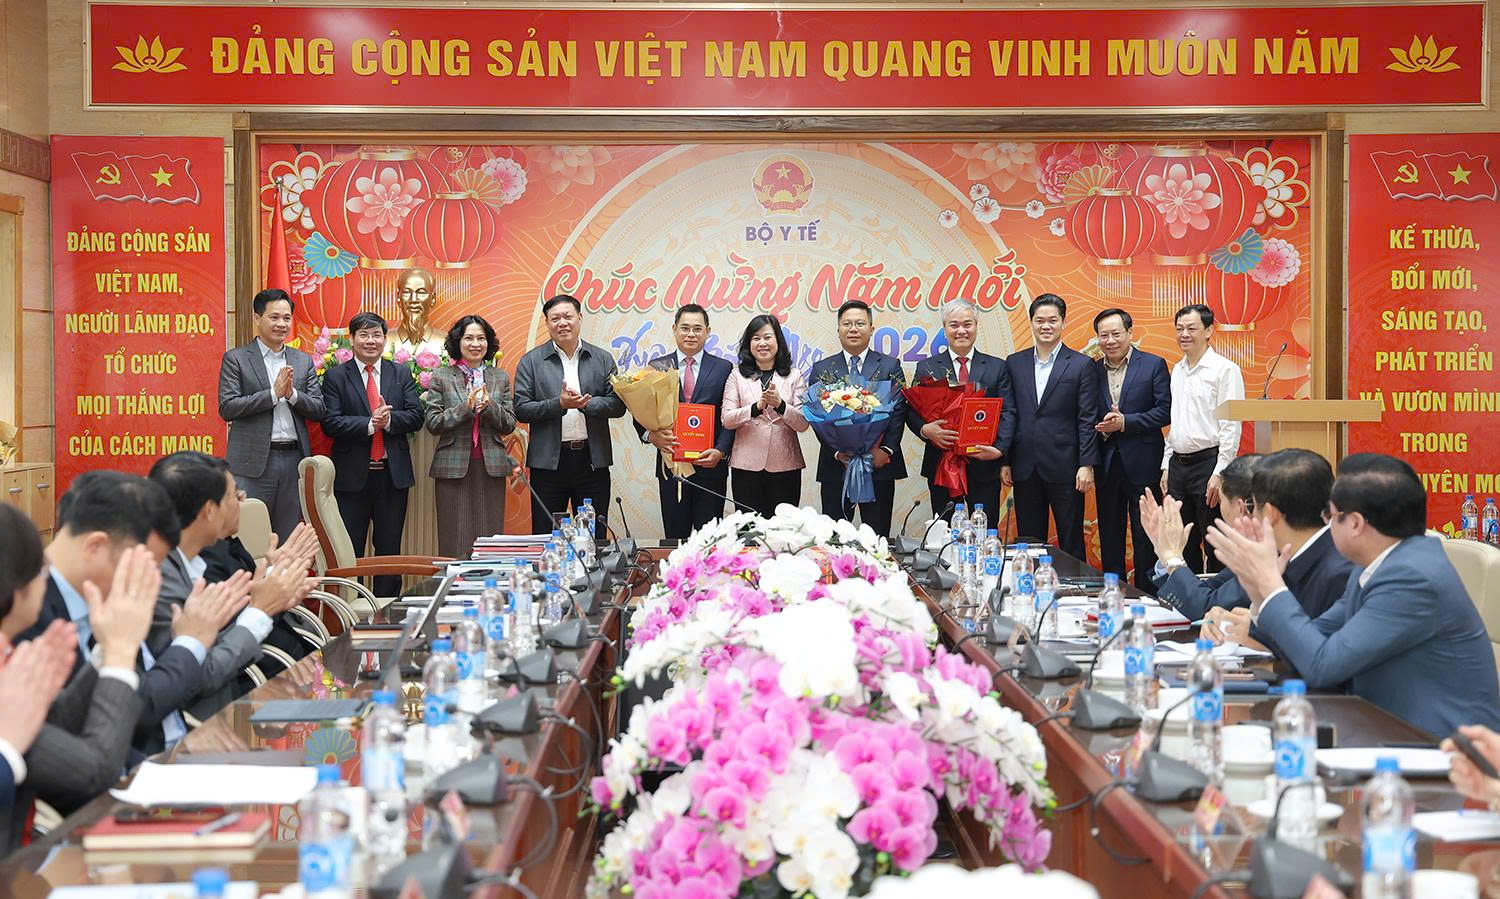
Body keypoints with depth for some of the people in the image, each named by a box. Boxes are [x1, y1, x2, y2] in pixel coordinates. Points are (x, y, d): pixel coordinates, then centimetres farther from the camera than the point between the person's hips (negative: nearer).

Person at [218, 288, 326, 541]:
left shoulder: (303, 361, 13)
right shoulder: (236, 359, 1)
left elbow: (319, 410, 9)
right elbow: (226, 408, -8)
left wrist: (292, 394, -9)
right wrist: (273, 393, -14)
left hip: (294, 460, 4)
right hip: (253, 462, -4)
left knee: (289, 538, 8)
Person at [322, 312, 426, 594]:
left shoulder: (401, 374, 9)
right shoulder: (335, 376, 2)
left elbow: (416, 417, 1)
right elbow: (330, 423, -9)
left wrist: (389, 420, -18)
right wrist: (369, 424, -21)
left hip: (393, 473, 2)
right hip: (352, 475, -2)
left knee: (390, 548, 8)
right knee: (349, 551, 3)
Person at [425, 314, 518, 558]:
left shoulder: (500, 378, 11)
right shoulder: (441, 378, 5)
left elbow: (509, 425, 6)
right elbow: (432, 423, -2)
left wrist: (489, 406, -12)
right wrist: (466, 407, -14)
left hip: (491, 465, 2)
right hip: (454, 467, -2)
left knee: (490, 535, 2)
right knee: (456, 538, -2)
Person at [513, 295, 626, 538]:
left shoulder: (603, 360, 8)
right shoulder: (531, 361, 3)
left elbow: (618, 404, 1)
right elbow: (521, 409, -4)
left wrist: (586, 403, -14)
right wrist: (559, 404, -17)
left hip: (593, 461, 1)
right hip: (548, 461, -1)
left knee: (594, 537, 7)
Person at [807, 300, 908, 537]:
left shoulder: (890, 366, 8)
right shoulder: (822, 369, 9)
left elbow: (898, 411, -1)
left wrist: (886, 450, -14)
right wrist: (838, 452, -12)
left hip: (880, 465, 0)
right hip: (835, 465, 0)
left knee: (878, 535, 2)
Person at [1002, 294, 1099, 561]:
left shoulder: (1081, 365, 0)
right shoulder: (1015, 363, 9)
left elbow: (1088, 419, -3)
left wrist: (1087, 465, -9)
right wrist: (1004, 461, 5)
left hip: (1064, 468, -3)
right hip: (1025, 469, 3)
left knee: (1071, 542, 3)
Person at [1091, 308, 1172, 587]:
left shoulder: (1153, 365, -2)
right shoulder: (1093, 371, 9)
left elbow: (1165, 412, -9)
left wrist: (1124, 422, -16)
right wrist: (1102, 428, -12)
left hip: (1141, 463, -4)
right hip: (1106, 464, 4)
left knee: (1146, 538, 3)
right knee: (1109, 538, 10)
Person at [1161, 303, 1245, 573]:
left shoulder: (1225, 369, -8)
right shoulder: (1177, 371, 14)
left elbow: (1231, 426, -12)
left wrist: (1219, 473, -17)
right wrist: (1167, 466, 14)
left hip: (1208, 462, -7)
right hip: (1178, 464, 7)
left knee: (1215, 546, -3)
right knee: (1184, 544, 12)